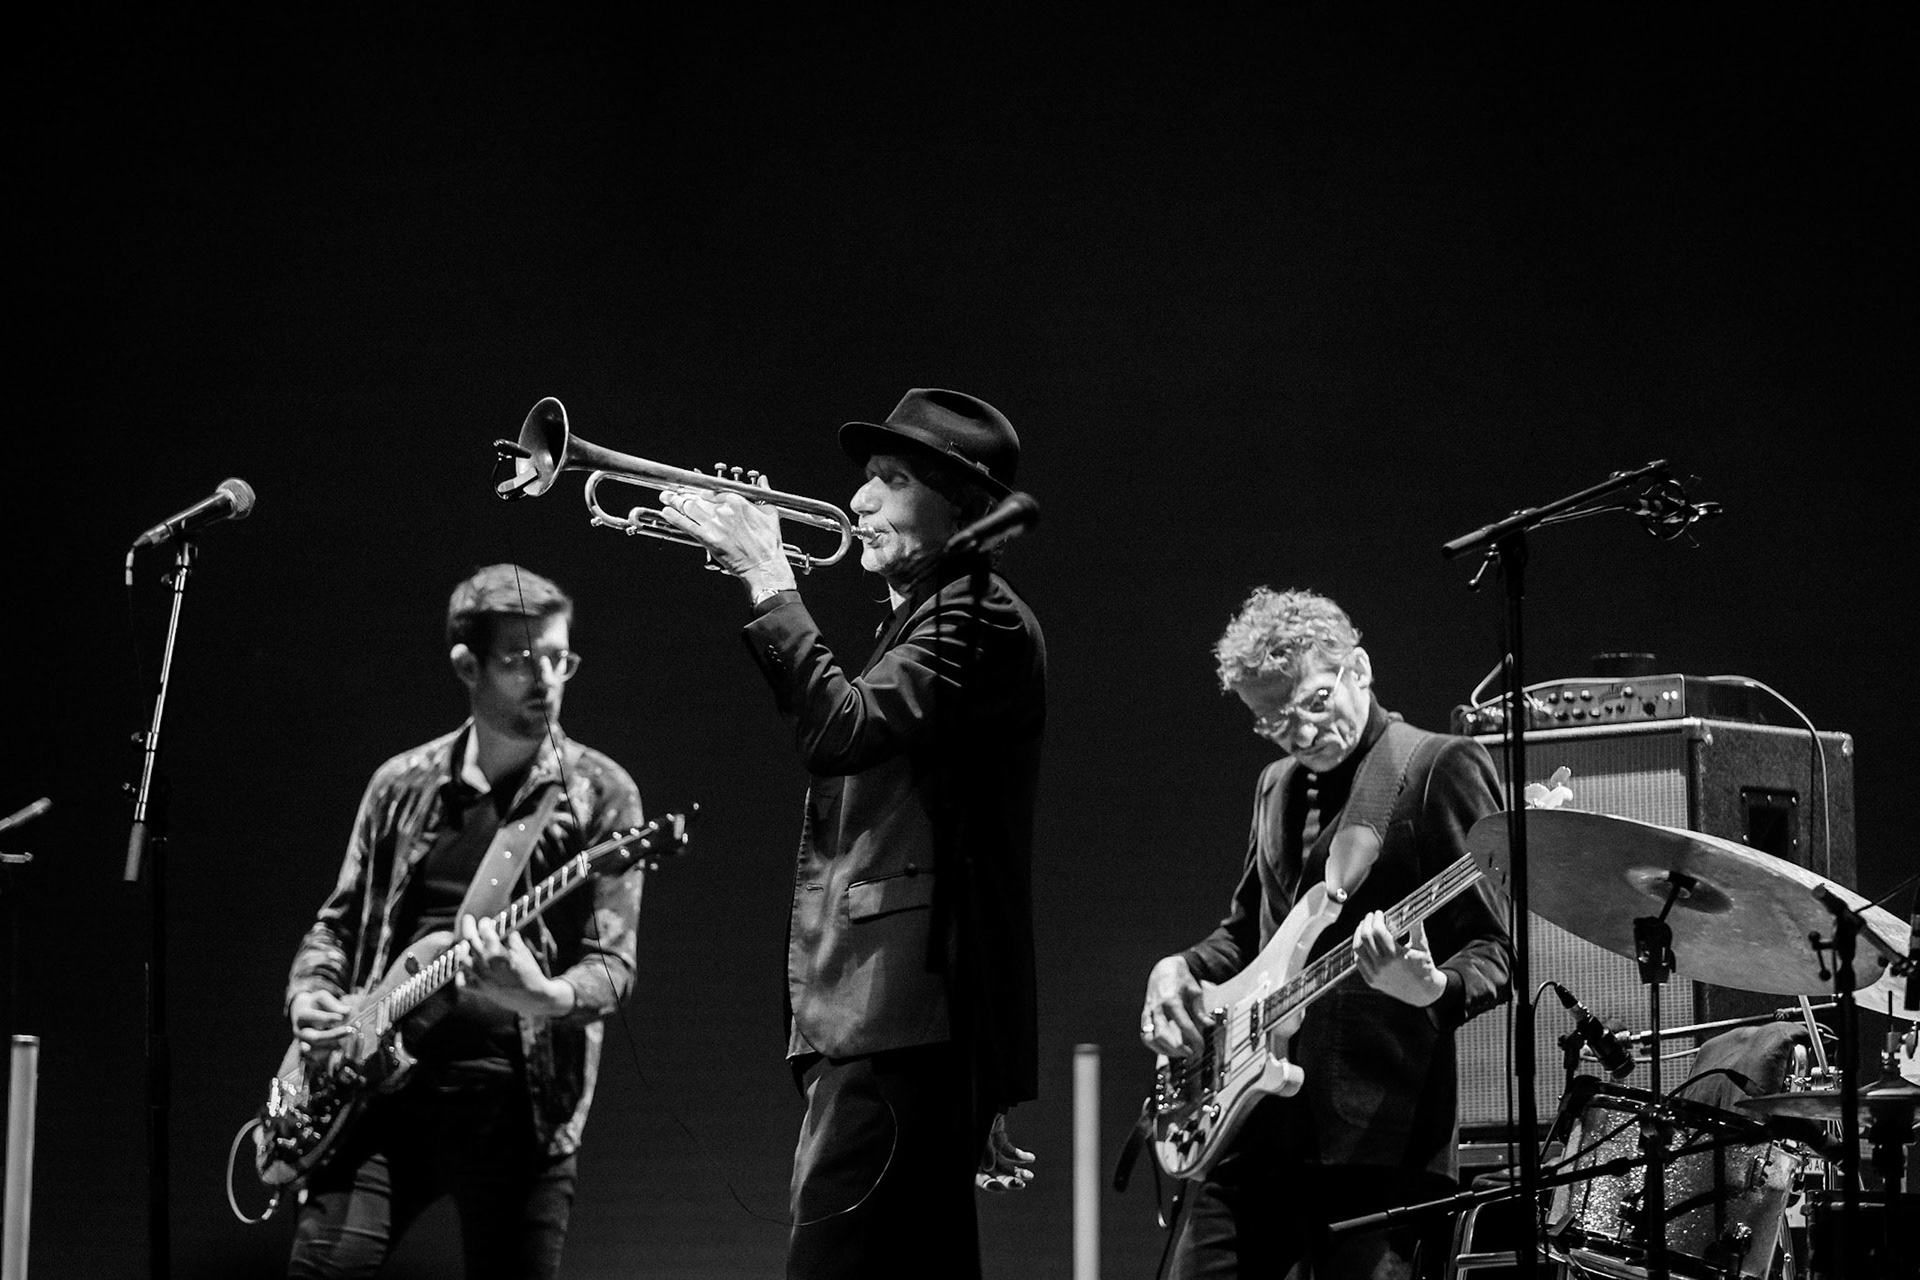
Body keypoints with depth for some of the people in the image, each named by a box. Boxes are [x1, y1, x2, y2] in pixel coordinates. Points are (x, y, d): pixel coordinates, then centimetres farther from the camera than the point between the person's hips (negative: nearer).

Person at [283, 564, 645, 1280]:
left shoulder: (597, 795, 3)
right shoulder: (404, 786, 13)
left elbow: (614, 964, -4)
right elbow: (340, 923, 23)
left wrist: (546, 997, -25)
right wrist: (311, 994, 3)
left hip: (515, 1106, -2)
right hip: (380, 1084, 2)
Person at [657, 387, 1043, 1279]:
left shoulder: (981, 618, -9)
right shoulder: (924, 615, 23)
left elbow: (845, 729, -23)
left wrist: (770, 582, -17)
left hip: (905, 1014, -11)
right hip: (888, 1013, 11)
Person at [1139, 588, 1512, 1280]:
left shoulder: (1439, 768, -4)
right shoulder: (1277, 786, 19)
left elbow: (1491, 952, -8)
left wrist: (1433, 990, -29)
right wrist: (1181, 968, 10)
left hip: (1373, 1126, -7)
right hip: (1250, 1121, 7)